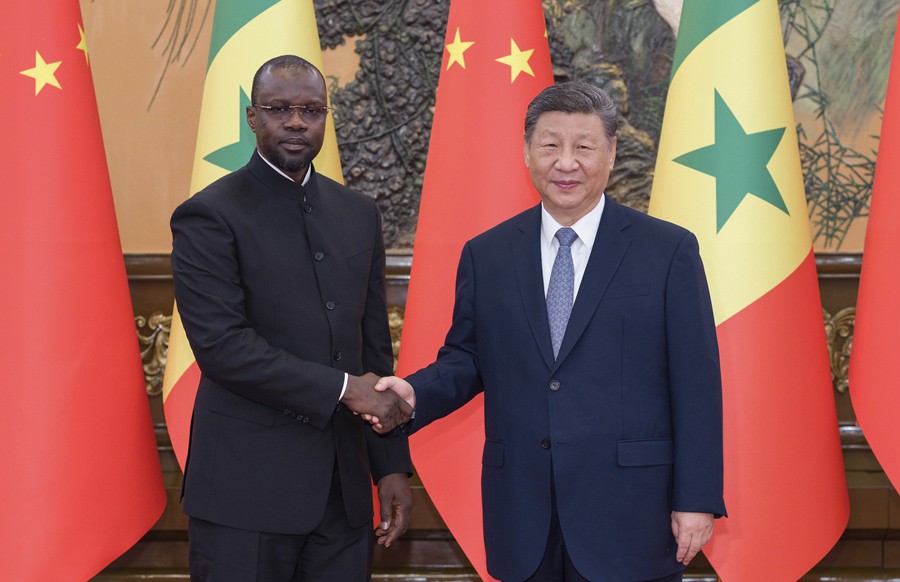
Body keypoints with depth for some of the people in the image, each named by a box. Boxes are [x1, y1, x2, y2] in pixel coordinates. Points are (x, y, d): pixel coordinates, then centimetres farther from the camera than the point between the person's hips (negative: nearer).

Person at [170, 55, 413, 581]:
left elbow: (375, 346, 13)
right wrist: (343, 388, -15)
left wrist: (392, 464, 10)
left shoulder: (359, 215, 12)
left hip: (344, 488, 5)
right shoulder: (210, 216, -6)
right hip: (248, 491, -5)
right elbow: (221, 345, -16)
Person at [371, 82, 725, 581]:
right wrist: (416, 394, -8)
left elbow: (696, 383, -3)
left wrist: (697, 499, -6)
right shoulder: (485, 255, 7)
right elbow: (466, 359, 13)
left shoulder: (668, 250, -2)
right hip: (524, 517, 3)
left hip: (629, 515, -2)